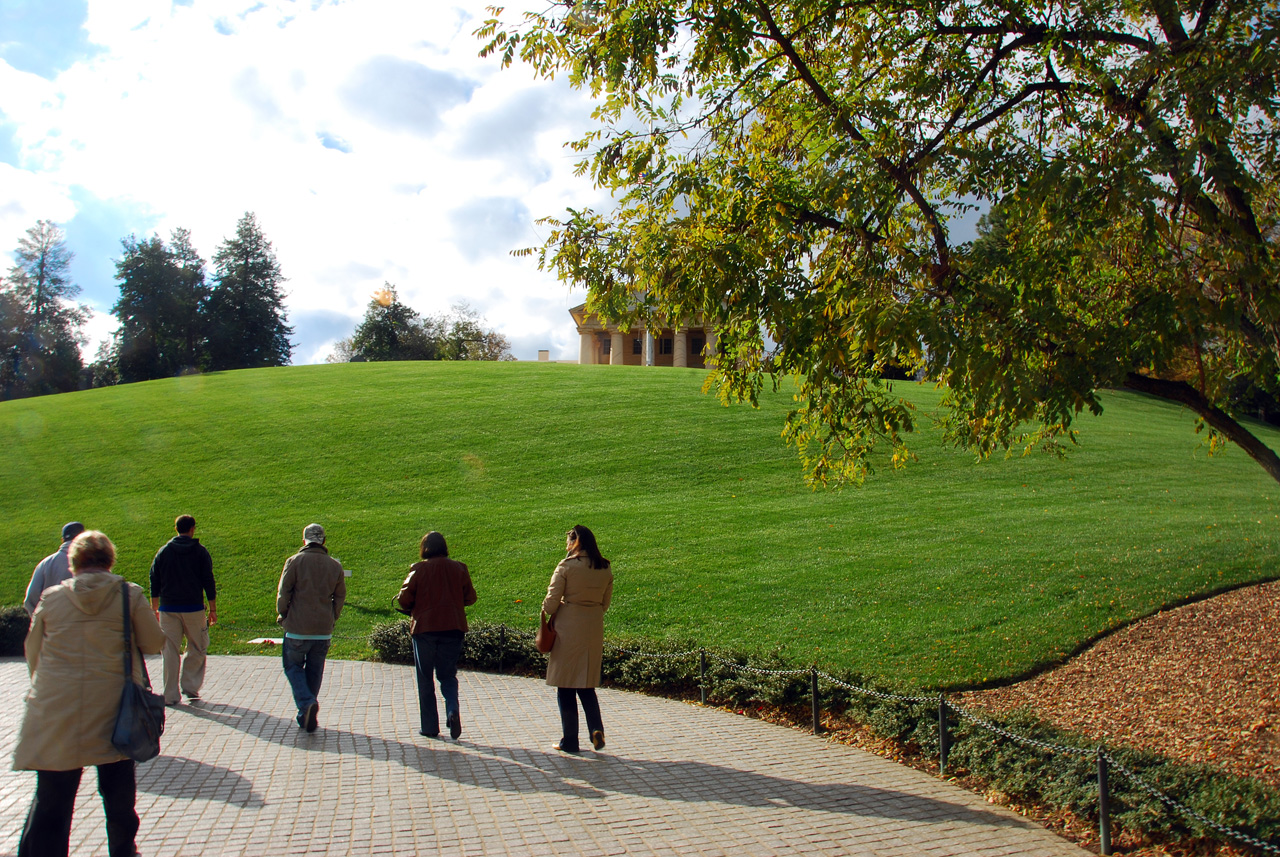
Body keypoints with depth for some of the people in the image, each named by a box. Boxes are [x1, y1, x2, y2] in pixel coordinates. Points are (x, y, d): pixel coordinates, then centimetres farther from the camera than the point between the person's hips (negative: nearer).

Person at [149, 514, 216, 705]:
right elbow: (208, 582, -1)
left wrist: (155, 609, 16)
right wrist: (213, 609, 3)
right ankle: (190, 685, 3)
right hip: (193, 609, -2)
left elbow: (154, 582, 9)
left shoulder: (163, 552, 7)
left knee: (170, 652, 5)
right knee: (198, 649, 12)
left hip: (168, 609, 2)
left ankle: (171, 695, 6)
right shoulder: (200, 552, 0)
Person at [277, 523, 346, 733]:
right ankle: (307, 716, 18)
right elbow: (340, 595, 9)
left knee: (293, 666, 9)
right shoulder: (335, 565, 5)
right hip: (323, 629, 3)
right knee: (315, 671, 13)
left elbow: (283, 592, -6)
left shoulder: (294, 561, -5)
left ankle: (307, 703, -14)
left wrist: (282, 615, 8)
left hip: (298, 627, -3)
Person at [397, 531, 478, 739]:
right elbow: (470, 597, 7)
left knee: (425, 679, 10)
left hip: (424, 628, -2)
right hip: (453, 628, 2)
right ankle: (453, 710, -15)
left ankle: (430, 726, 11)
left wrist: (413, 609, 15)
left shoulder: (418, 569, -6)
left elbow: (404, 599, -6)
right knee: (448, 675, 12)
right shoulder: (459, 568, 2)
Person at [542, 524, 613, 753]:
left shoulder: (566, 566, -11)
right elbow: (605, 602, 11)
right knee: (587, 684, 17)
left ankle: (570, 741, 9)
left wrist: (547, 613, 9)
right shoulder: (605, 569, 5)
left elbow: (552, 600, -10)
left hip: (568, 628, -5)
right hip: (594, 629, 5)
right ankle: (596, 729, -1)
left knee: (566, 686, 5)